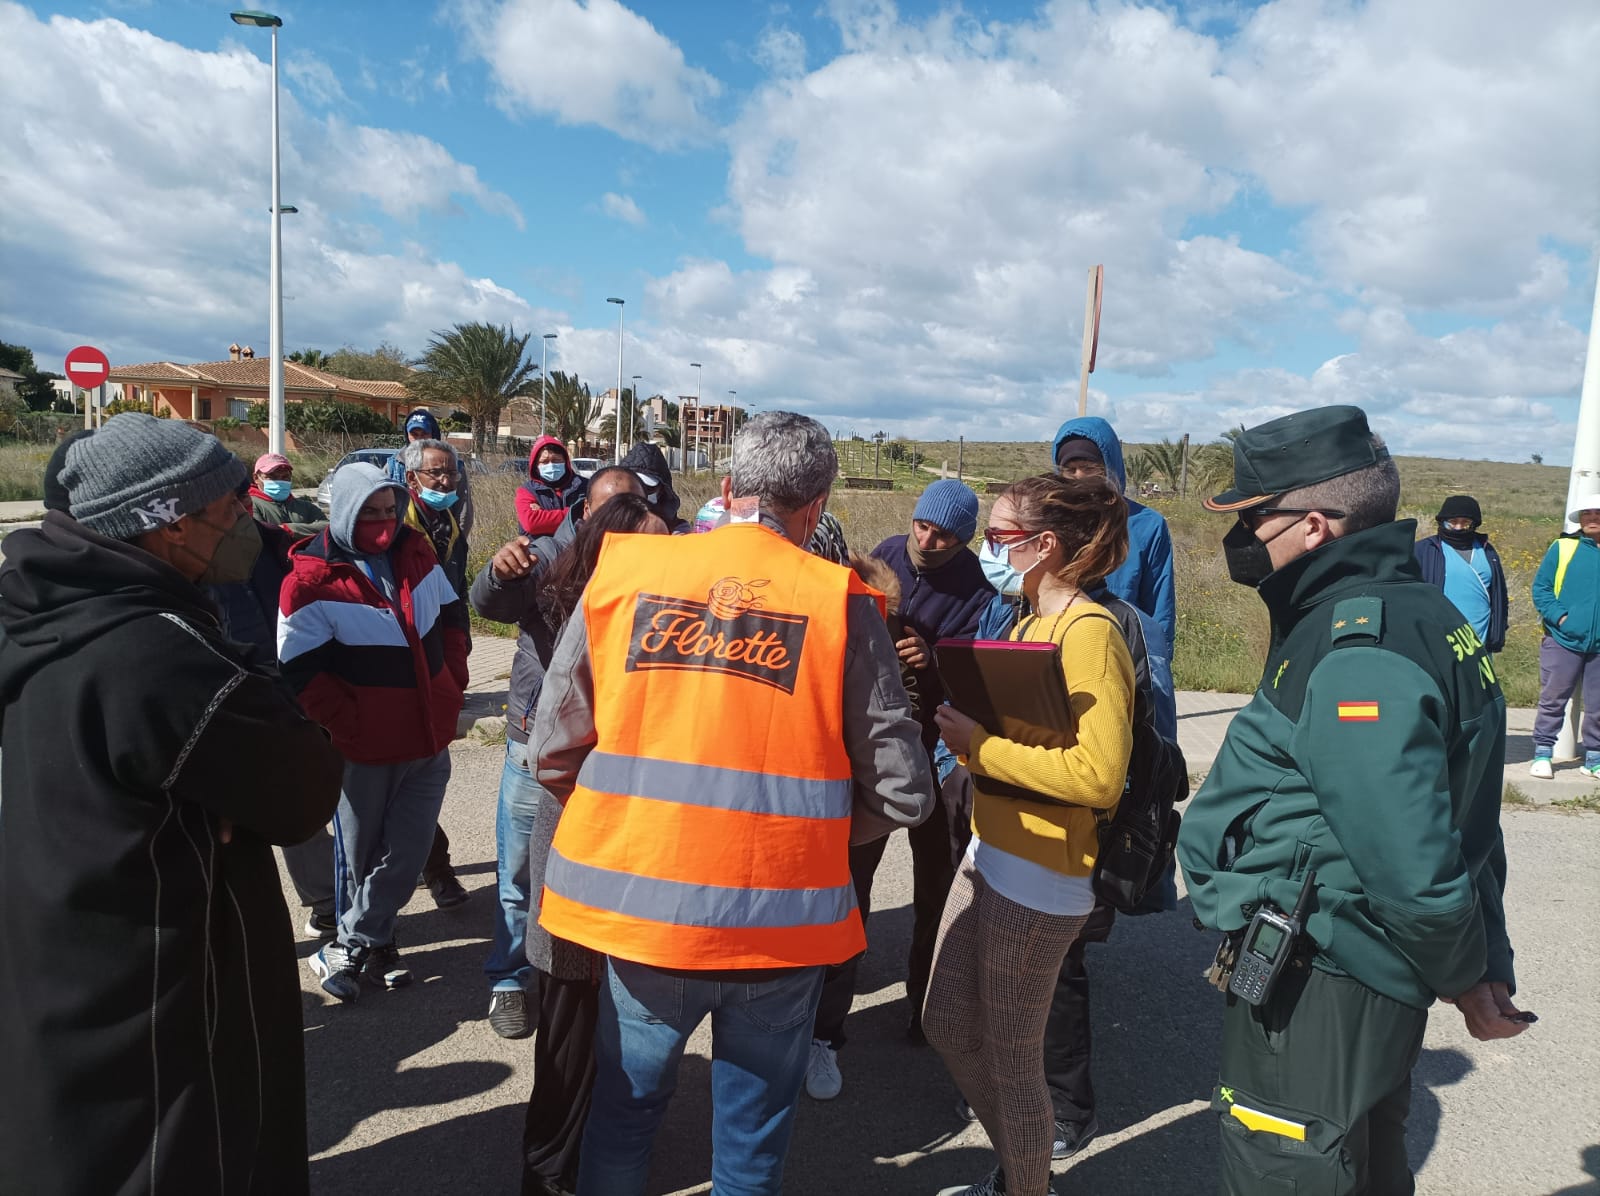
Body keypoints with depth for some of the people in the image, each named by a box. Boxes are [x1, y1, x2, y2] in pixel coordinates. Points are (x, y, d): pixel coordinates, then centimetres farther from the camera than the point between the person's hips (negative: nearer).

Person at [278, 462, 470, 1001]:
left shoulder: (416, 555, 4)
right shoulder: (311, 582, -12)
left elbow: (452, 617, 16)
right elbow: (300, 672, -14)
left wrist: (452, 687, 8)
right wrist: (350, 723, -15)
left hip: (431, 740, 5)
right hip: (364, 748, -5)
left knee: (407, 853, 10)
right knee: (358, 854, 11)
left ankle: (353, 945, 27)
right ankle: (370, 943, 32)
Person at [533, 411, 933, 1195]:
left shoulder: (623, 573, -4)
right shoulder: (841, 601, -8)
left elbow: (554, 750, -1)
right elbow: (901, 795, -7)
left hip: (640, 903, 2)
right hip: (780, 922, -1)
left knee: (623, 1110, 24)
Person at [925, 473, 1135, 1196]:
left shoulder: (1090, 633, -17)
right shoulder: (1030, 624, 11)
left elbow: (1100, 775, -25)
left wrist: (979, 743, -21)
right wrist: (960, 724, -4)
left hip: (1039, 876, -9)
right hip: (989, 855, 9)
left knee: (1011, 1051, 7)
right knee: (947, 1025, 19)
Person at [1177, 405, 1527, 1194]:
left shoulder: (1357, 658, -25)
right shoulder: (1408, 614, 8)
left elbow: (1413, 867, -26)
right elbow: (1460, 821, 11)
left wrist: (1464, 978, -8)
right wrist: (1487, 970, 12)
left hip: (1315, 994, -10)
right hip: (1371, 981, 10)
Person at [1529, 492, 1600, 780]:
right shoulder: (1563, 547, 1)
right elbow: (1540, 588, 1)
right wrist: (1559, 616, -12)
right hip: (1563, 640, -2)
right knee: (1552, 700, 3)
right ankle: (1542, 754, 12)